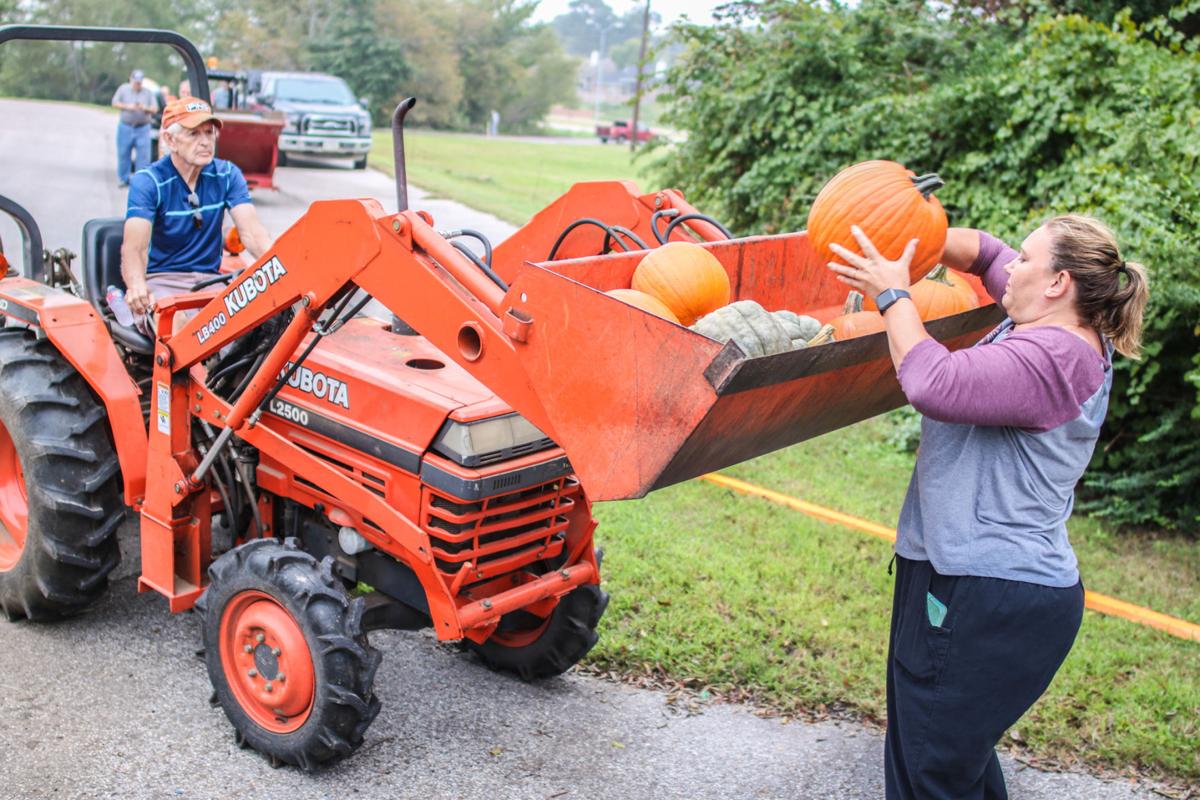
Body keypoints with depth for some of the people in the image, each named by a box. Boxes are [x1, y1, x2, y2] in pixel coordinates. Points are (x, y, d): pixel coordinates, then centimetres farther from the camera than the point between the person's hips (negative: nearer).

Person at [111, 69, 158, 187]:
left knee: (143, 155, -8)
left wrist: (145, 108, -19)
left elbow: (155, 108, 1)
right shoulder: (123, 89, 7)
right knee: (123, 154, 3)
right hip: (125, 127, 0)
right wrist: (127, 107, -13)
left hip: (143, 128, 0)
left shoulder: (148, 92, 7)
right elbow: (115, 102, 3)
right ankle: (123, 179, 14)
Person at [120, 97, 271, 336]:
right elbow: (134, 246, -22)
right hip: (160, 281, -3)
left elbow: (250, 230, -9)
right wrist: (137, 287, -46)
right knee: (178, 324, -36)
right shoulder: (148, 182, -9)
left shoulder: (227, 175, 3)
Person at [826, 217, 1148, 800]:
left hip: (986, 606, -11)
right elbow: (987, 253, 21)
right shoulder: (1060, 335, 10)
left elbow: (936, 385, -31)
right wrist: (914, 234, 5)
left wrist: (892, 295, -17)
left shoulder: (1047, 360, -21)